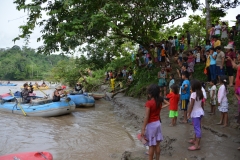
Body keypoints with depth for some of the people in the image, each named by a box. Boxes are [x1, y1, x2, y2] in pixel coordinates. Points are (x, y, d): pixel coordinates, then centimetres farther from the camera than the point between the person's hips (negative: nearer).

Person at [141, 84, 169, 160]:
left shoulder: (149, 103, -22)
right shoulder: (160, 100, -2)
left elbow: (146, 117, -22)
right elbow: (168, 103, 16)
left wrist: (143, 129, -17)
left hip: (151, 125, -7)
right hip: (158, 123, 7)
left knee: (151, 146, 5)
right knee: (157, 145, 15)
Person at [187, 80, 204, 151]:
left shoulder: (193, 94, -20)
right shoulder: (200, 93, 5)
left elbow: (191, 105, -19)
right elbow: (202, 104, 12)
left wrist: (189, 114, -11)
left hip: (195, 113, -9)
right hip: (200, 112, 9)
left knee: (197, 128, -7)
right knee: (197, 127, 20)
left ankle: (197, 145, -2)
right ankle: (195, 140, 36)